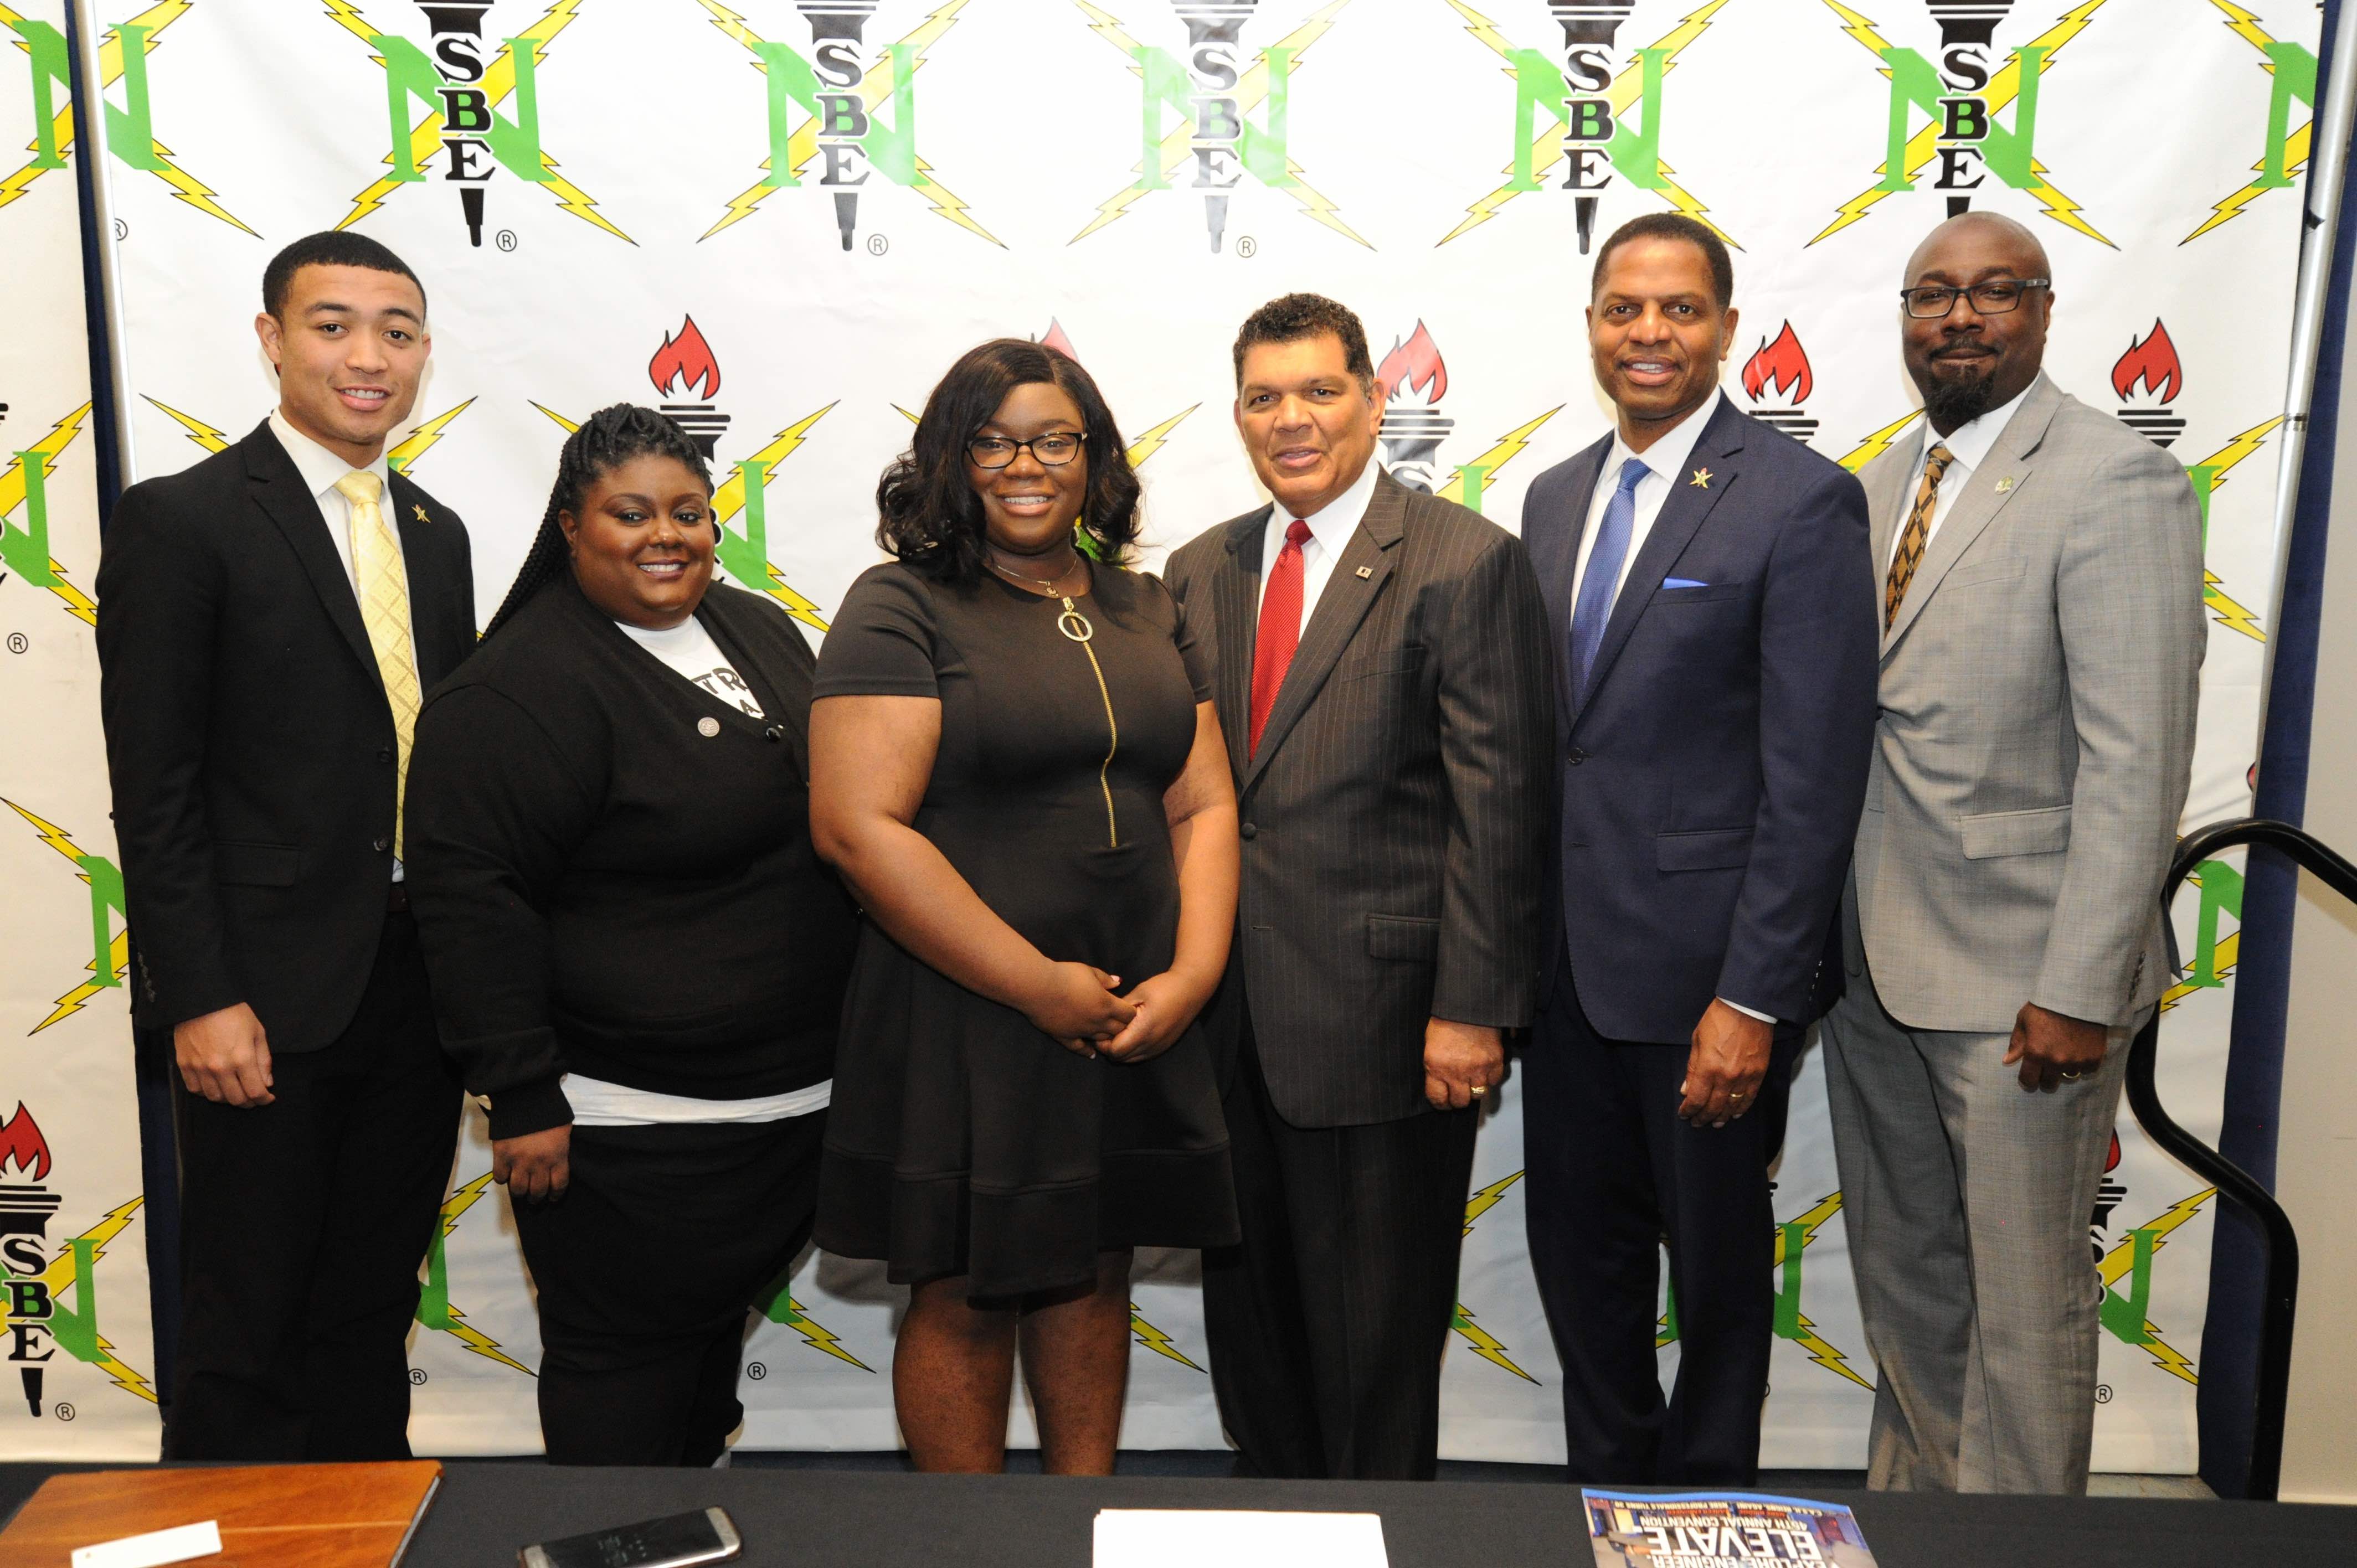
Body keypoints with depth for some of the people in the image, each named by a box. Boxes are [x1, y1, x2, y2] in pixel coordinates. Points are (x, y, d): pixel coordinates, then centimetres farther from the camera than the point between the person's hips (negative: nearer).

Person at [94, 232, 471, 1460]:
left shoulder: (436, 533, 12)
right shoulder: (179, 520, -8)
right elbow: (153, 791, -11)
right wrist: (200, 1001, -15)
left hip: (418, 981, 6)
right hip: (266, 995, -6)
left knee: (373, 1311, 18)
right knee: (249, 1324, 8)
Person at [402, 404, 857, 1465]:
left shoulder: (761, 631, 8)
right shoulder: (517, 689, -15)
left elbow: (832, 813, 18)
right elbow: (471, 898, -19)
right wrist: (522, 1100, -20)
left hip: (789, 1095, 8)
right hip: (628, 1126, -8)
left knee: (717, 1323, 23)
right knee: (625, 1354, 5)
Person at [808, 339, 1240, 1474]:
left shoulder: (1146, 612, 11)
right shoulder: (901, 609, -8)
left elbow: (1203, 808, 9)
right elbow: (858, 827, -17)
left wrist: (1192, 973, -7)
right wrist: (1039, 985, -17)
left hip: (1133, 1023, 5)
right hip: (963, 1024, -5)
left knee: (1093, 1276, 17)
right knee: (963, 1297, 8)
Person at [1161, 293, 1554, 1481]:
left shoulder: (1467, 563, -8)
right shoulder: (1202, 569, 11)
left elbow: (1497, 803, -12)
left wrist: (1471, 1008, -15)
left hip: (1378, 1017, -6)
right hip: (1229, 1020, 6)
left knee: (1374, 1330, 10)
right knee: (1247, 1315, 19)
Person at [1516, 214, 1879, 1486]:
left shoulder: (1801, 499, -10)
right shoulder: (1555, 496, 10)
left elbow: (1816, 775, -14)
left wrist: (1753, 996, -17)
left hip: (1705, 965, -6)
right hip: (1567, 954, 6)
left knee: (1717, 1261, 13)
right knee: (1577, 1251, 17)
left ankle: (1705, 1507, 36)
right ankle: (1607, 1490, 38)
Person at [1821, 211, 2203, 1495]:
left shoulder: (2116, 482, -12)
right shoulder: (1881, 485, 11)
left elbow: (2136, 761, -17)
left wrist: (2078, 991, -19)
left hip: (2018, 979, -7)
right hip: (1873, 964, 7)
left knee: (2025, 1304, 8)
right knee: (1900, 1279, 20)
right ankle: (1911, 1501, 39)